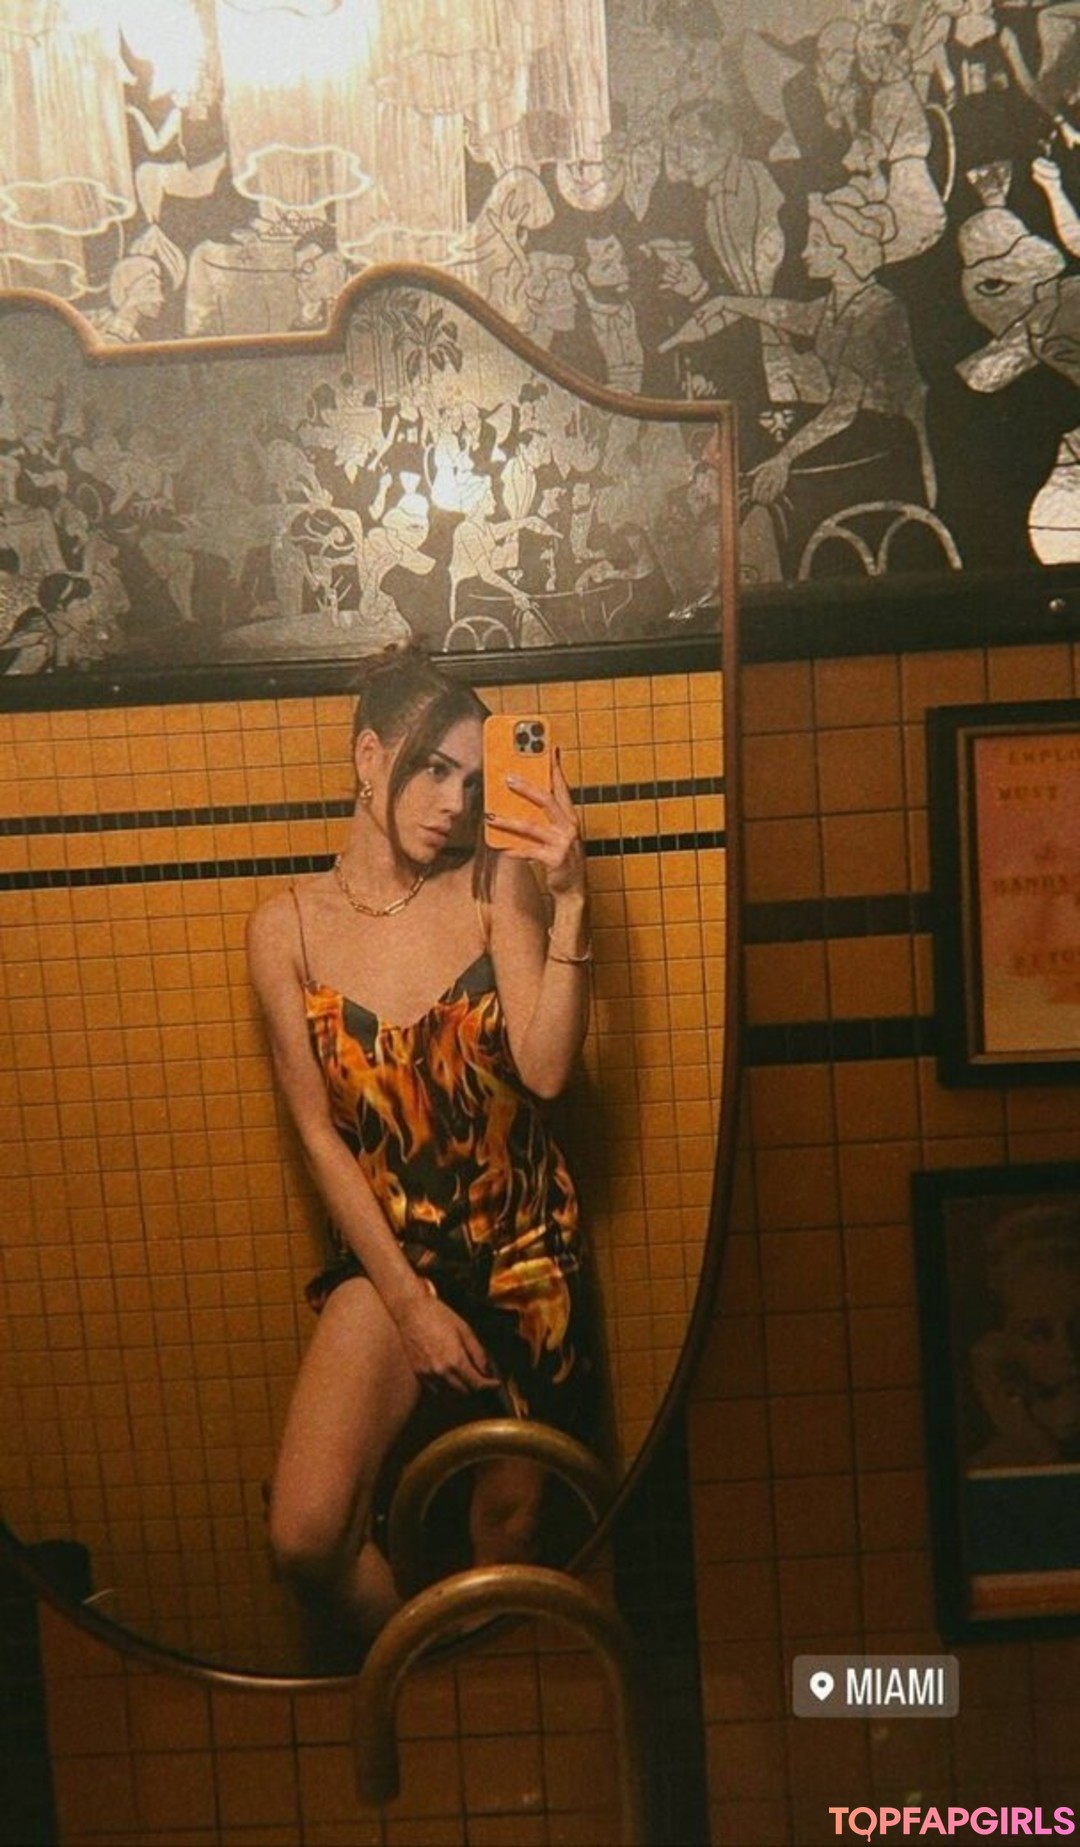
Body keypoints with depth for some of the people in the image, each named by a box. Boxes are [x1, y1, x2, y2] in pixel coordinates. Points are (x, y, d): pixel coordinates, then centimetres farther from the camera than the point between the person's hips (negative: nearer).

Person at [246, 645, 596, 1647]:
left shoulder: (495, 887, -6)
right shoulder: (288, 926, -6)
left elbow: (545, 1070, -15)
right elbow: (320, 1134, -6)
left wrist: (567, 903, -23)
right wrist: (409, 1301, -9)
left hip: (524, 1244, 1)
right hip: (387, 1250, 0)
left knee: (512, 1519, 14)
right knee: (307, 1538, -14)